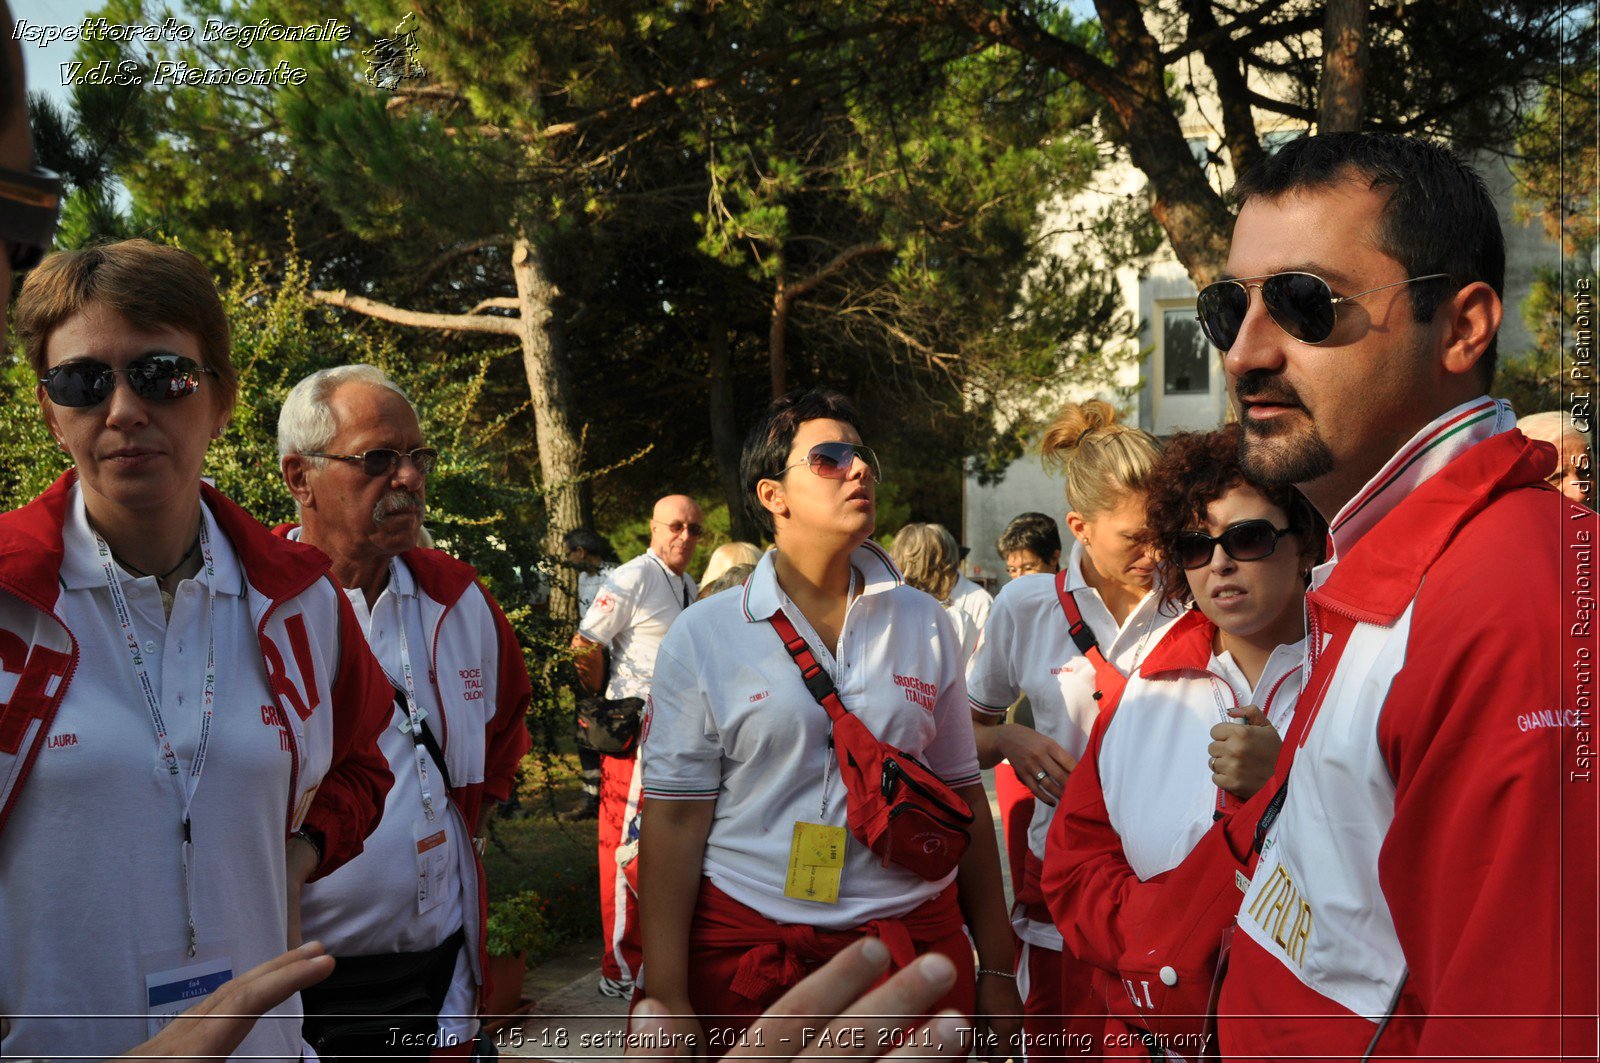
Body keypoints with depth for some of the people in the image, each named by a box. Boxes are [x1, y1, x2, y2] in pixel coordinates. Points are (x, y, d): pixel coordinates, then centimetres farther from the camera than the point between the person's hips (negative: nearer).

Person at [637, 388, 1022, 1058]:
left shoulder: (925, 625, 6)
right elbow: (675, 818, -5)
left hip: (915, 936, 3)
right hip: (746, 946, -2)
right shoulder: (704, 634, -3)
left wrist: (995, 970, 9)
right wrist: (668, 1000, -8)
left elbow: (963, 797, 9)